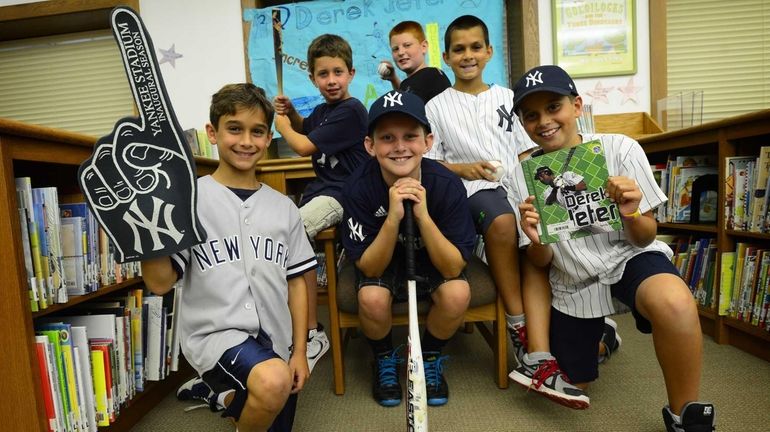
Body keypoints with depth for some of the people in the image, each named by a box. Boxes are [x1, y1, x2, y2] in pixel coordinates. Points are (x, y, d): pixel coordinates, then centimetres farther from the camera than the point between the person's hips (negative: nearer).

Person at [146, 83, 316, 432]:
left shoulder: (283, 207, 6)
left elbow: (296, 281, 8)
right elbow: (159, 283, -7)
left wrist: (299, 352, 4)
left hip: (274, 341, 5)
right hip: (216, 332, -5)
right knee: (272, 383, -33)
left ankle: (224, 394, 43)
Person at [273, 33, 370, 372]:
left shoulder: (351, 110, -13)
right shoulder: (322, 110, 15)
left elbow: (304, 147, -15)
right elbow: (305, 128, 39)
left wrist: (281, 124, 4)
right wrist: (291, 112, 18)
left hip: (342, 194, -10)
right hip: (320, 189, 10)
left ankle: (313, 334, -18)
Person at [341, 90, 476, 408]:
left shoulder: (447, 184, -24)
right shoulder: (359, 187, -24)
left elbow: (454, 267, -24)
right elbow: (369, 268, -22)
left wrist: (422, 215, -39)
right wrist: (393, 217, -38)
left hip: (433, 264, 1)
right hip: (382, 264, 0)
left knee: (457, 294, -29)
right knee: (372, 298, -31)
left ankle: (429, 358, 6)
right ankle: (384, 360, 6)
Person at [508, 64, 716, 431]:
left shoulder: (620, 149, -15)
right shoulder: (524, 177, -11)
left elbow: (644, 239, -8)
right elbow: (541, 263, -5)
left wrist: (631, 215, -31)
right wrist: (534, 240, -28)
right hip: (572, 284, 3)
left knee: (675, 303, -39)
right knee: (572, 388, 14)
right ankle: (600, 336, 47)